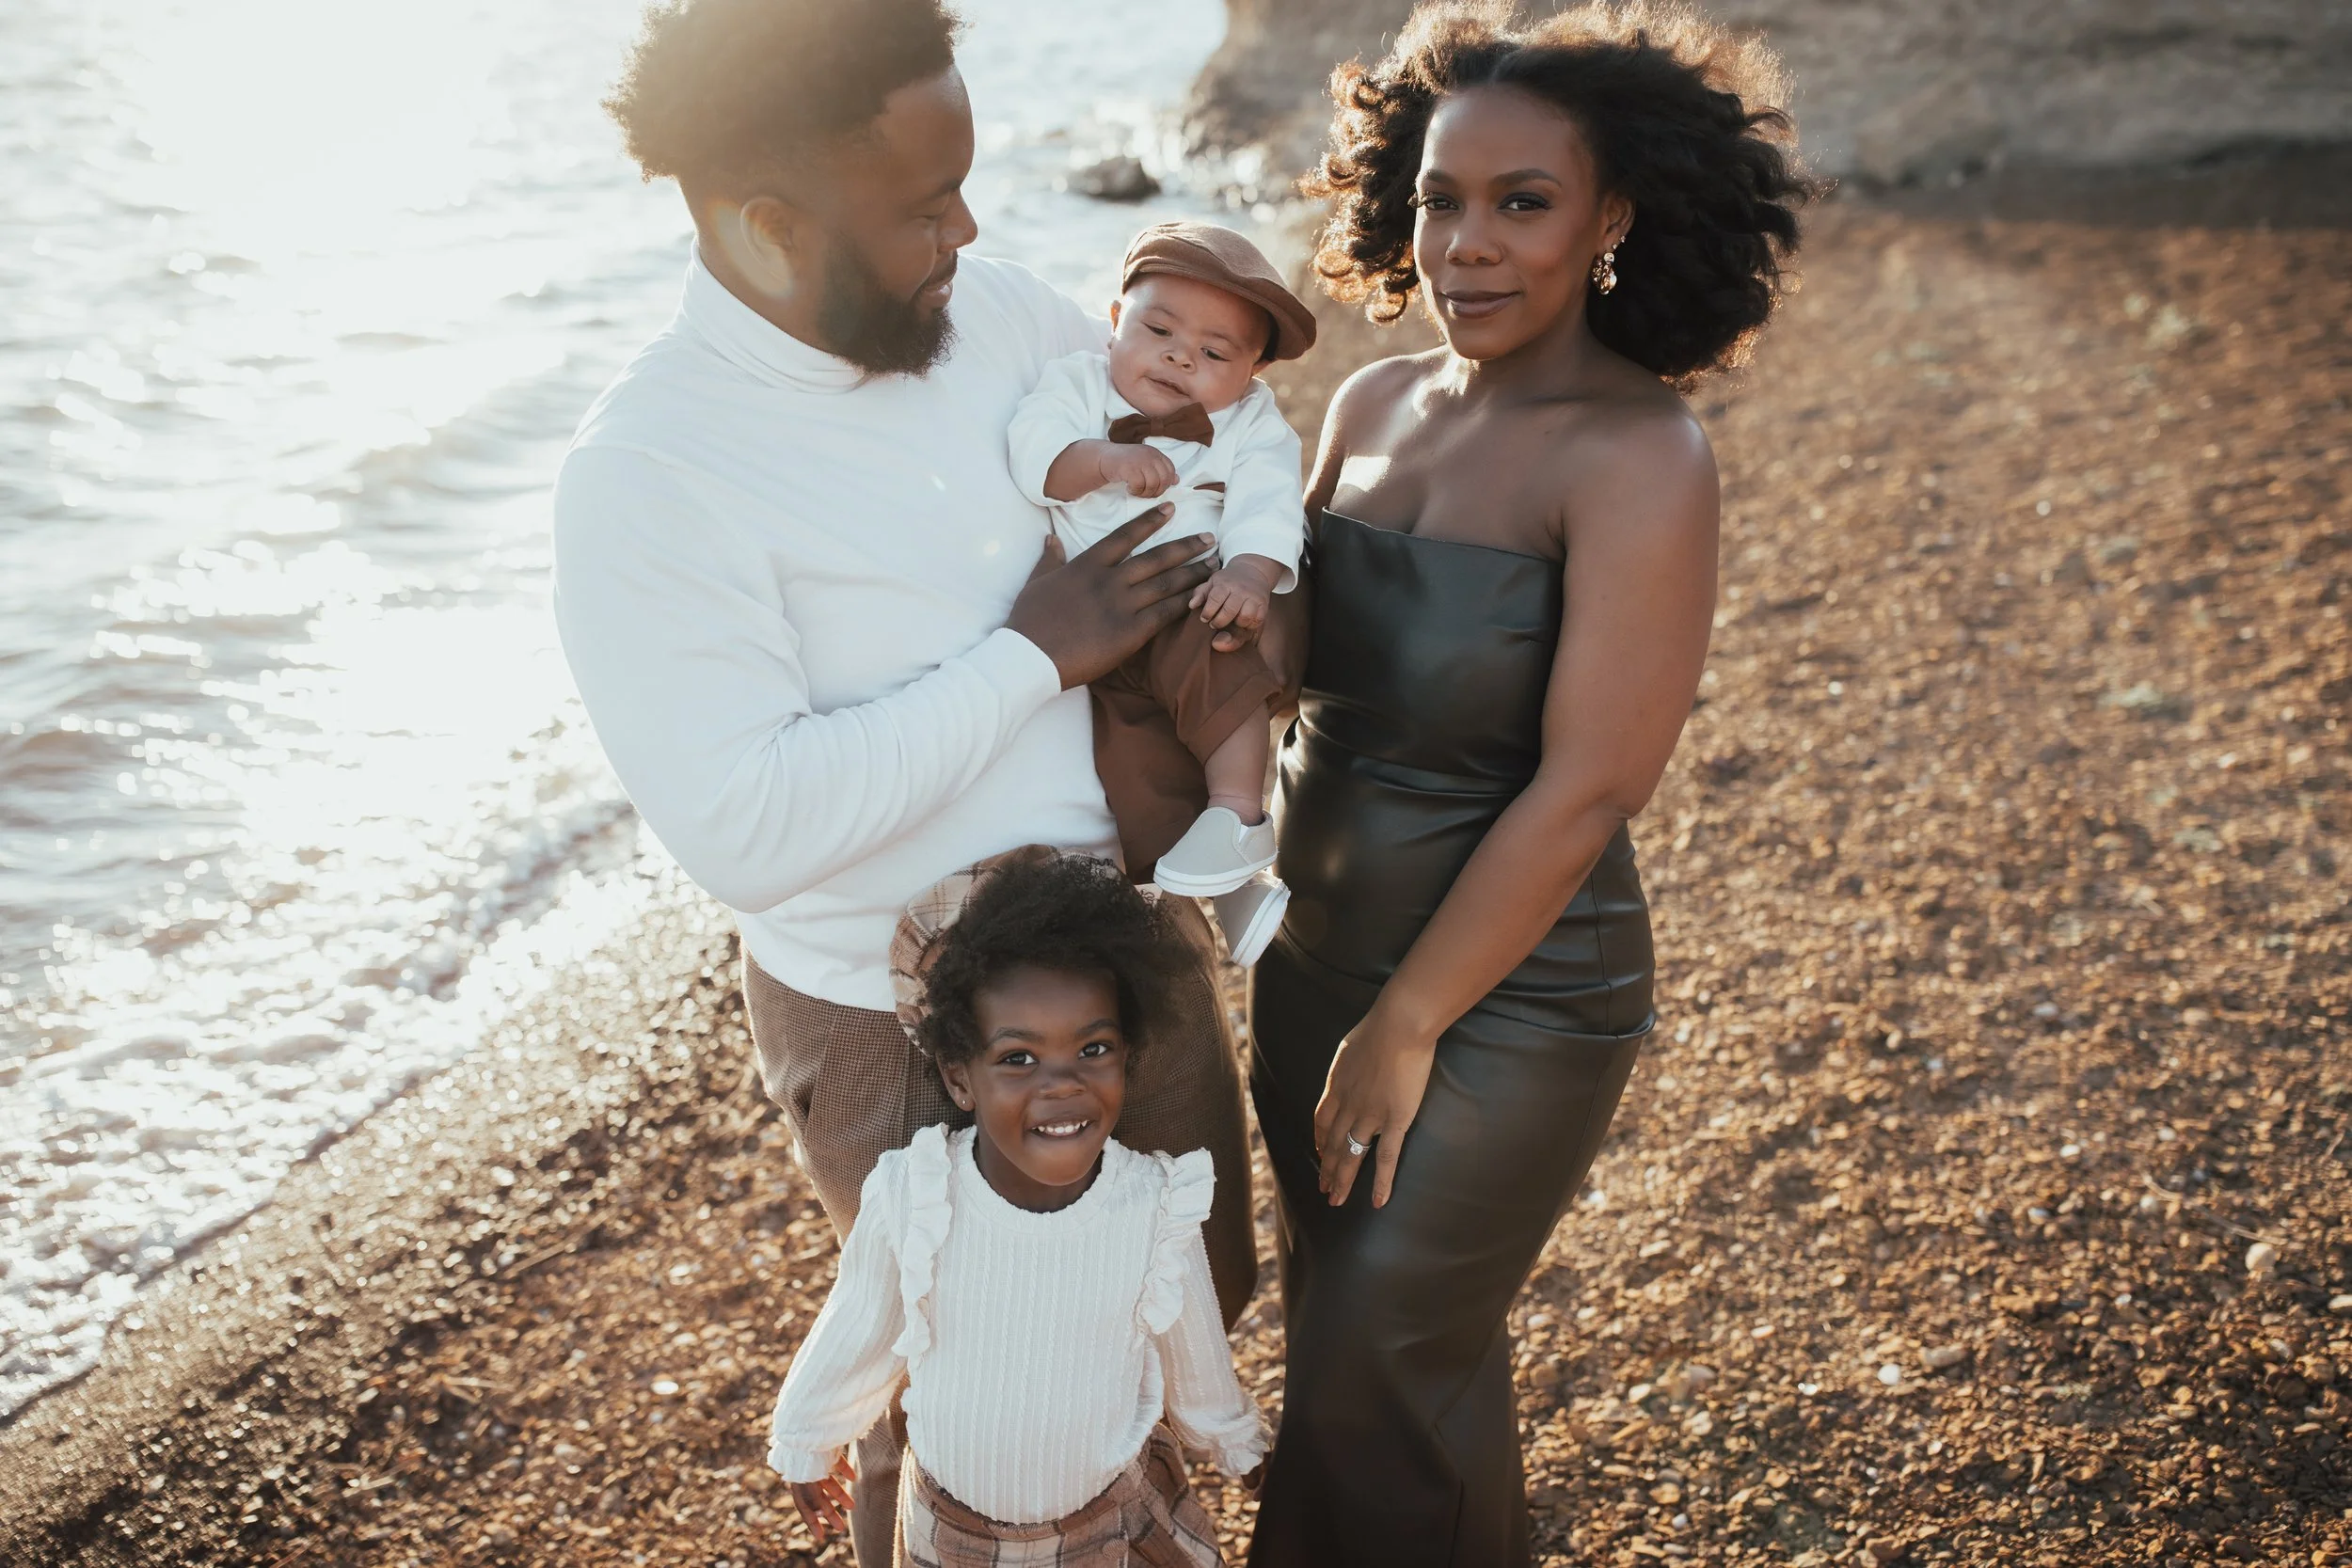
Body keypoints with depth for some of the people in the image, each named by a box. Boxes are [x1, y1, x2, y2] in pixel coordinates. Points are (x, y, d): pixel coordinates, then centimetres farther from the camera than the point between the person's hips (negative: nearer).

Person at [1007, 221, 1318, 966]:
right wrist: (1103, 459, -28)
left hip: (1194, 606, 0)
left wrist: (1249, 572, -27)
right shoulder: (1077, 383, 8)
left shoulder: (1251, 423, 9)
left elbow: (1266, 505, -7)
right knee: (1124, 739, -20)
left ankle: (1238, 810, -26)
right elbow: (1032, 448, -9)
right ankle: (1229, 889, -15)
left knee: (1211, 651, -34)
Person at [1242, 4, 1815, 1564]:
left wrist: (1405, 1029, -17)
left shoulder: (1637, 458, -21)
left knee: (1373, 1378, 7)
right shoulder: (1375, 405, 0)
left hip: (1510, 996, -7)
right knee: (1336, 1318, 23)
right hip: (1316, 953, 7)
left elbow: (1585, 790, -22)